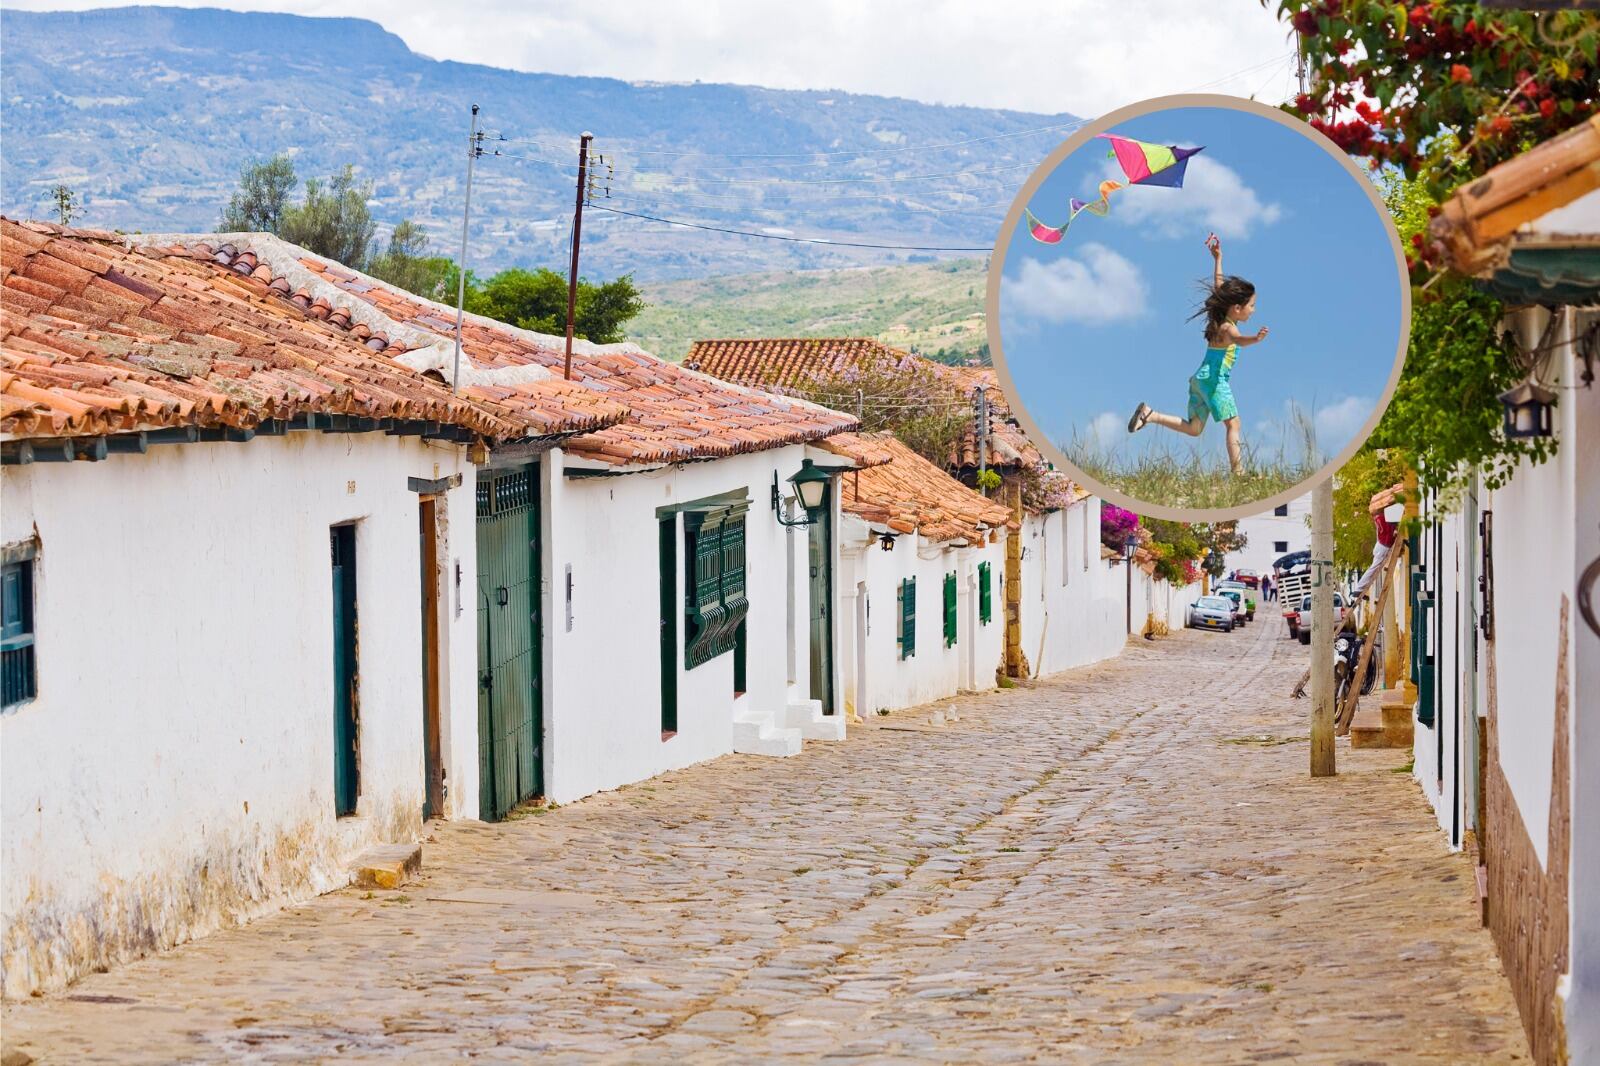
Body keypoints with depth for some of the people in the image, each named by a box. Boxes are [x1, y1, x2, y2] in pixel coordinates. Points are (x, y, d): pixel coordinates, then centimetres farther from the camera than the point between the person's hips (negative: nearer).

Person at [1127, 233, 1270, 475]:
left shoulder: (1221, 317, 11)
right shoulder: (1227, 328, -15)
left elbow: (1219, 286, 25)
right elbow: (1238, 339, -40)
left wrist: (1217, 259, 33)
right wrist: (1255, 339, -61)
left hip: (1200, 378, 10)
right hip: (1214, 379, -9)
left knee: (1193, 428, 15)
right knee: (1233, 423, -14)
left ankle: (1149, 414, 9)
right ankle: (1238, 473, -24)